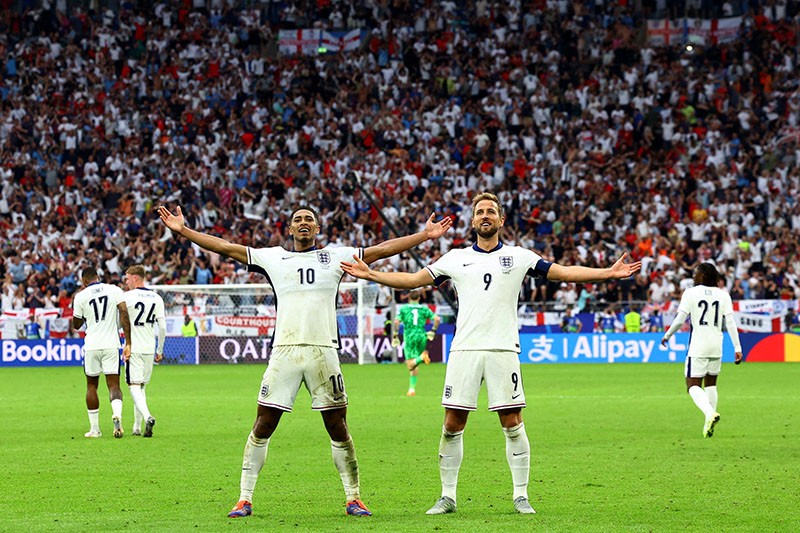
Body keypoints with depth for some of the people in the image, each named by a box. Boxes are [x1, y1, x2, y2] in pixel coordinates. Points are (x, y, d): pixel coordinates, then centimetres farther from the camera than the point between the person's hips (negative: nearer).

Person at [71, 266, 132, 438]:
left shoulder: (81, 296, 0)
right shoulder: (114, 290, 2)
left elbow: (77, 325, 11)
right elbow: (124, 313, -8)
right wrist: (128, 343, -8)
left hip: (92, 346, 0)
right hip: (111, 345, 0)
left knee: (92, 385, 14)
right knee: (114, 385, 1)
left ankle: (94, 429, 14)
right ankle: (117, 412, -31)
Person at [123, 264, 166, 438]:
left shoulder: (127, 297, -8)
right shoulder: (157, 298, 7)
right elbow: (162, 327, 6)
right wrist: (160, 351, 14)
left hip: (133, 349, -5)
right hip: (150, 349, 5)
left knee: (134, 386, -9)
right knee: (142, 387, 14)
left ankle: (147, 417, -32)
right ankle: (137, 427, 14)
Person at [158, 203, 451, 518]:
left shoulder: (336, 257, 13)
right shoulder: (273, 258, 14)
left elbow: (381, 250, 14)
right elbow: (225, 247, 14)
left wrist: (425, 235, 10)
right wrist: (183, 231, 10)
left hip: (323, 351, 0)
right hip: (284, 351, 0)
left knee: (338, 427, 1)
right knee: (263, 426, -2)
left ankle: (353, 499, 11)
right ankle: (245, 499, 4)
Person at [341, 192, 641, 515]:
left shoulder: (519, 257, 8)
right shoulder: (456, 258, 11)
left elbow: (564, 273, 6)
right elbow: (413, 280, 16)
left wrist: (610, 273, -2)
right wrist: (370, 274, 8)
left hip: (503, 351, -1)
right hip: (464, 351, 1)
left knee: (513, 424, -3)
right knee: (452, 425, -1)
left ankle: (521, 496, 6)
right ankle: (447, 497, 8)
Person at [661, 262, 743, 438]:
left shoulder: (690, 293, -5)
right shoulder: (723, 295, 5)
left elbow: (680, 319, -7)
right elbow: (730, 322, 0)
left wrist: (667, 336, 9)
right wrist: (737, 348, 0)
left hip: (698, 347, -4)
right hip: (716, 348, 4)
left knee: (693, 386, -2)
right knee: (711, 384, 20)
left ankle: (710, 413, -29)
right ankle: (709, 424, 16)